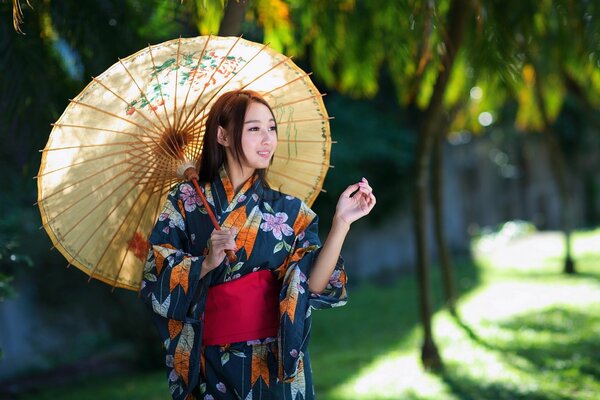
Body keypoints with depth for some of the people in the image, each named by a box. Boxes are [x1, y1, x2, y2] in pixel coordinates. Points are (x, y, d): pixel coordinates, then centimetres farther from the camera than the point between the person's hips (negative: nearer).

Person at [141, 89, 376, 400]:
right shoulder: (184, 202, -2)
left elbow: (312, 285, -10)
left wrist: (341, 222, -19)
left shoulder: (289, 211, 2)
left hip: (277, 365, 1)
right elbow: (156, 283, -8)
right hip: (210, 366, -1)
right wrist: (207, 263, -23)